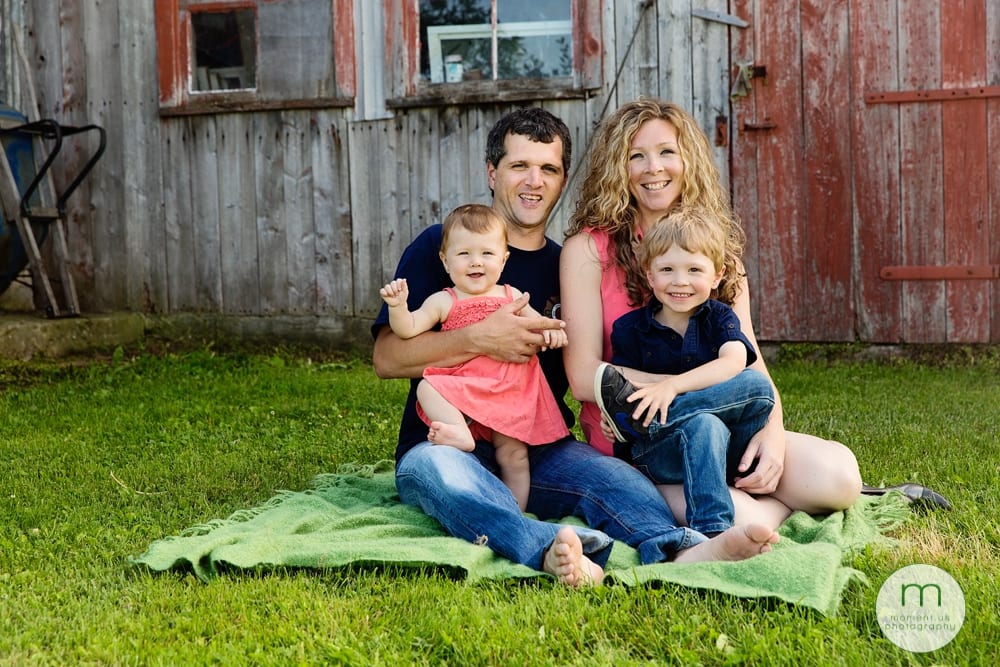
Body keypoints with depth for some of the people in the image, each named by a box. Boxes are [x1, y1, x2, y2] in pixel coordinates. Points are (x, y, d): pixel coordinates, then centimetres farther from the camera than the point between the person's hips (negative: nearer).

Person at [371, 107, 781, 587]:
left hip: (538, 450, 3)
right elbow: (386, 358, -3)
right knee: (435, 469, -37)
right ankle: (548, 551, -62)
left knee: (608, 472, -29)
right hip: (444, 442, -2)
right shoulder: (441, 246, 5)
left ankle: (680, 552, -57)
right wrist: (481, 339, -16)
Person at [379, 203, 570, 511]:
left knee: (513, 455, -4)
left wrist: (550, 329, 2)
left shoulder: (510, 296, 16)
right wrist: (398, 306, -19)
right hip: (464, 390, -1)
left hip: (511, 392, 1)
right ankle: (460, 431, -46)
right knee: (427, 388, -28)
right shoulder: (443, 301, 8)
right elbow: (408, 329, 1)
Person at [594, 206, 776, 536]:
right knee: (703, 425, -36)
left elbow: (734, 363, -16)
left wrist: (673, 385, -31)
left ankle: (643, 418, -26)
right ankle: (711, 531, -44)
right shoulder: (630, 329, 4)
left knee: (758, 385, -26)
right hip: (655, 454, -2)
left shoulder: (720, 318, 6)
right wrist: (618, 416, -26)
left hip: (729, 449, 2)